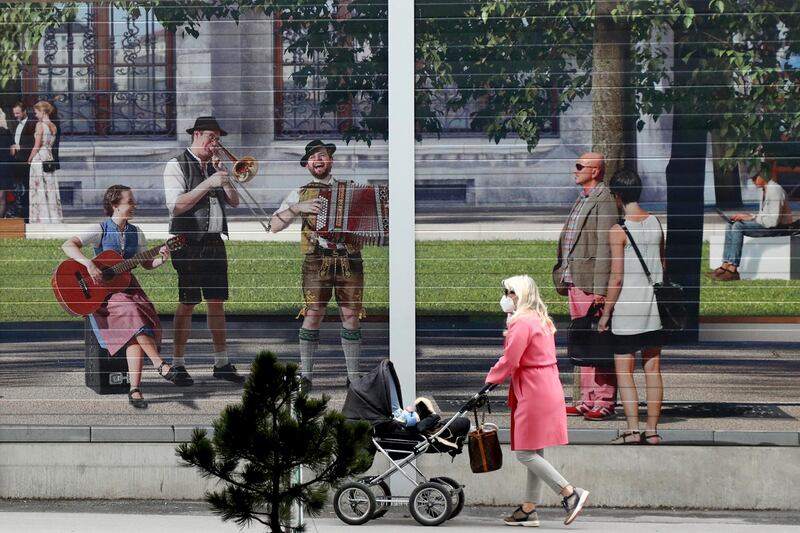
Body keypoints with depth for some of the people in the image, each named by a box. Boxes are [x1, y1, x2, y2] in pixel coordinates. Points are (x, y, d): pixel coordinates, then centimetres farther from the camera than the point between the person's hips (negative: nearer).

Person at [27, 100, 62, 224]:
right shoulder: (53, 127, 10)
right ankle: (54, 219, 10)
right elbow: (50, 144, 12)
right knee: (50, 190, 9)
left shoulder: (40, 124, -11)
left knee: (39, 190, -3)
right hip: (50, 158, 7)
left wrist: (29, 159, -2)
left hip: (39, 158, -7)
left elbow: (37, 146, -13)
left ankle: (41, 219, -2)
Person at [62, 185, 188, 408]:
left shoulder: (135, 233, 11)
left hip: (127, 287, 4)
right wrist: (89, 264, -29)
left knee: (135, 330, -24)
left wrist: (161, 259, -5)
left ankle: (135, 390, -28)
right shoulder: (101, 230, -6)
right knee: (132, 314, -34)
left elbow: (146, 263, 17)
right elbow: (68, 245, -16)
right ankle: (161, 365, -30)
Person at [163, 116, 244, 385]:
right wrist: (208, 184, -19)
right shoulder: (176, 166, -4)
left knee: (217, 302, 7)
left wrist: (224, 178, -3)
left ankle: (221, 363, 12)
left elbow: (234, 202, 13)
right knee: (187, 304, -5)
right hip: (188, 244, -6)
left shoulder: (214, 165, 15)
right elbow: (177, 205, -16)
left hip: (214, 242, 6)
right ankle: (178, 365, 0)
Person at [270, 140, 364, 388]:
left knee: (351, 316, -1)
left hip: (349, 258, 1)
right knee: (312, 315, -8)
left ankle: (354, 376, 4)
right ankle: (305, 375, -1)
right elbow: (274, 226, 2)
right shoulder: (300, 194, 10)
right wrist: (296, 208, -11)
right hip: (317, 260, -1)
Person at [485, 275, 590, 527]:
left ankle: (571, 494, -13)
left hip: (534, 393, -10)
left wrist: (489, 383, -2)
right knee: (534, 453, 11)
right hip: (548, 390, 10)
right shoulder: (541, 321, 18)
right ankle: (529, 510, 13)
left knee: (525, 452, -8)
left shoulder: (521, 323, -13)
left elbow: (509, 361, -16)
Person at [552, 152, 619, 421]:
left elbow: (605, 247, -17)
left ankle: (604, 402, -3)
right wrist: (563, 280, 19)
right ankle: (588, 399, 17)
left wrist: (601, 288, -21)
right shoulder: (582, 199, 19)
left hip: (592, 283, -10)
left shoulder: (605, 201, -11)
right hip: (574, 281, 10)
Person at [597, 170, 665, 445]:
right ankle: (652, 430, 10)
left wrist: (605, 313, -7)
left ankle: (632, 429, -6)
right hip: (655, 308, 6)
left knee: (624, 371, 1)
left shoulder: (619, 231, -14)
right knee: (653, 369, 8)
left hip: (627, 309, -6)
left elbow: (616, 278, -15)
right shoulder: (655, 223, 4)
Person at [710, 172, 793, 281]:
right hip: (766, 224, 10)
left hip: (776, 227, -10)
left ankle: (733, 269, -26)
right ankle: (726, 265, -12)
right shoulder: (764, 190, 15)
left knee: (738, 227, -25)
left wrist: (751, 217, -16)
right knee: (730, 226, -3)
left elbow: (773, 221, -23)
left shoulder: (775, 190, -16)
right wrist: (746, 216, 3)